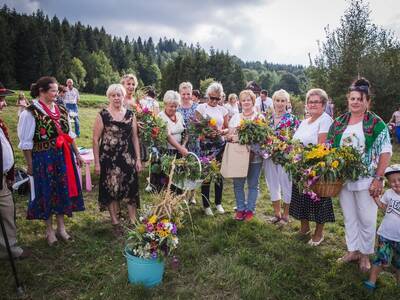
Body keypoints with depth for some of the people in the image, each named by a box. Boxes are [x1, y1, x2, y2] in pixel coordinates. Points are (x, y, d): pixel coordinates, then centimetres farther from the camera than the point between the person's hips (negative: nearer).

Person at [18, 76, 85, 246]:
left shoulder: (61, 110, 5)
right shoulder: (31, 113, -13)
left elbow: (69, 135, 13)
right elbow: (26, 143, -10)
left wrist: (77, 154, 14)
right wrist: (30, 164, -9)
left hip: (63, 157, 6)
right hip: (43, 159, -5)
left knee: (63, 190, 13)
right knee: (47, 193, 8)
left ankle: (61, 227, 31)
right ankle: (49, 230, 27)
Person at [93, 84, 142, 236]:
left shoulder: (130, 114, 5)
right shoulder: (102, 115, -5)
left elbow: (135, 138, 8)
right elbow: (95, 140, -5)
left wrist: (138, 159, 5)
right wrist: (97, 162, -7)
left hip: (128, 158, 3)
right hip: (109, 159, -2)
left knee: (131, 188, 7)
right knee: (111, 189, 8)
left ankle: (133, 221, 23)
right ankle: (115, 222, 24)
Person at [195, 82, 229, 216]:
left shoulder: (223, 110, 8)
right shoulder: (201, 108, -1)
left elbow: (227, 128, 11)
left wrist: (222, 132, -11)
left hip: (220, 145, 3)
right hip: (206, 145, -3)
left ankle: (218, 203, 25)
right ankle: (206, 205, 14)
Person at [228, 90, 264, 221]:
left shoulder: (259, 117, 3)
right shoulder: (235, 117, 10)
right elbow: (230, 135, 8)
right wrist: (235, 137, -14)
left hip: (255, 156, -2)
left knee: (253, 184, 6)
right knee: (238, 183, 5)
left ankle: (250, 209, 20)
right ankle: (240, 208, 20)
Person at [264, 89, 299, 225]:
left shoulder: (292, 119, -6)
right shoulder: (268, 118, 9)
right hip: (269, 156, 5)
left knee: (286, 185, 5)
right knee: (272, 185, 13)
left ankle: (285, 215, 22)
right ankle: (277, 213, 28)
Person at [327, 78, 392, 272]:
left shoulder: (376, 123, -7)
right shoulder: (338, 122, 5)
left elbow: (386, 152, -9)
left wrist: (378, 179, -14)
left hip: (366, 180, -4)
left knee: (366, 219, 6)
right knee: (349, 217, 15)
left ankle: (365, 255, 26)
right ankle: (352, 251, 31)